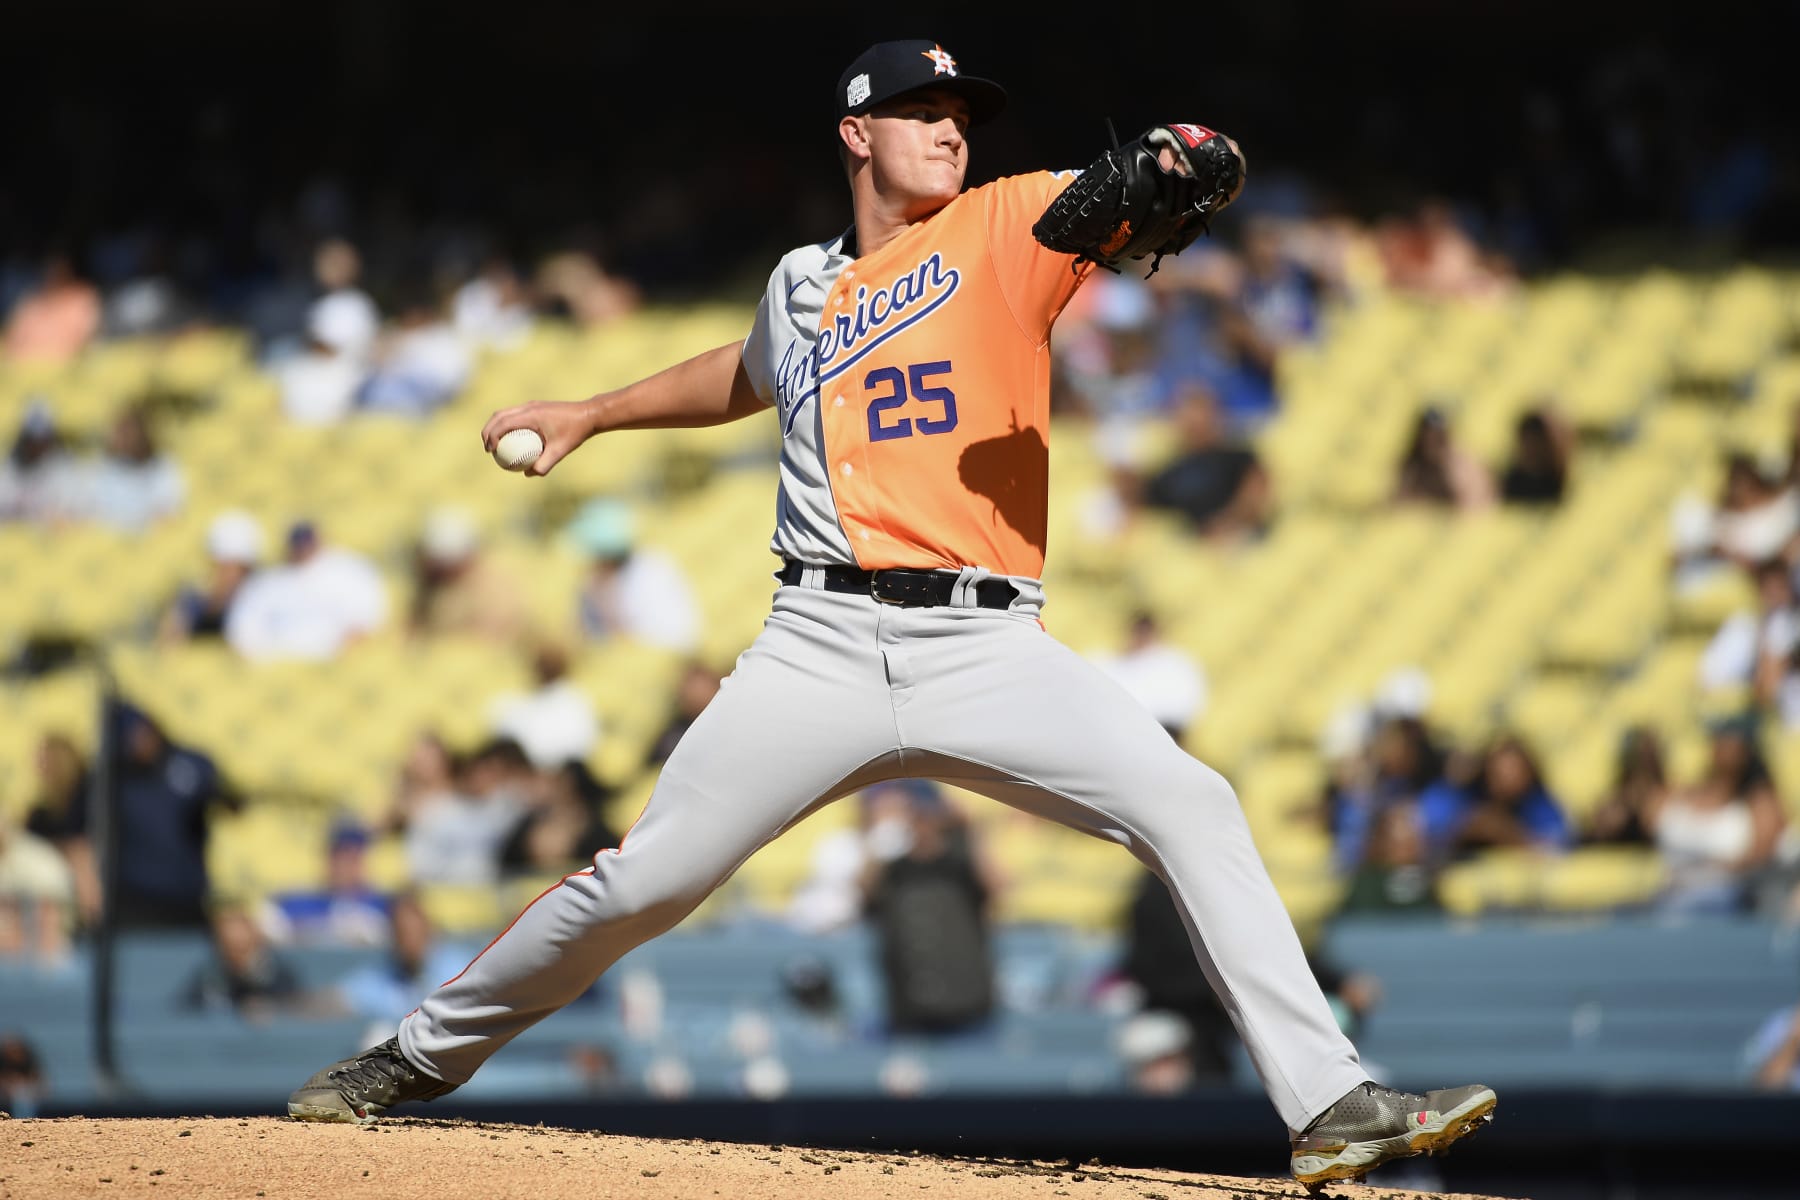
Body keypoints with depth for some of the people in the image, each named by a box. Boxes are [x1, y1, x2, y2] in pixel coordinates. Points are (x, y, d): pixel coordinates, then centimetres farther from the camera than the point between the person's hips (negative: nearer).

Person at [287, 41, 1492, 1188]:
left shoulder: (1008, 227, 5)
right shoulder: (802, 285, 16)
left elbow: (1200, 171, -12)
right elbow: (747, 374, 41)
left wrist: (1177, 171, -35)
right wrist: (589, 415, 40)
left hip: (989, 652, -2)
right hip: (824, 651, 2)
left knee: (1192, 805, -22)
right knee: (637, 885, -1)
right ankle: (420, 1057, 20)